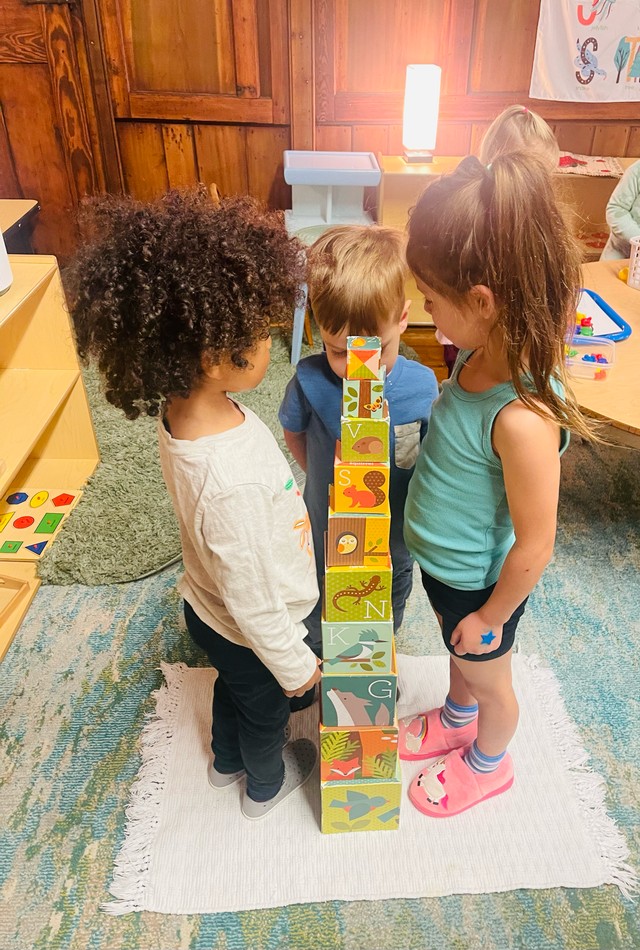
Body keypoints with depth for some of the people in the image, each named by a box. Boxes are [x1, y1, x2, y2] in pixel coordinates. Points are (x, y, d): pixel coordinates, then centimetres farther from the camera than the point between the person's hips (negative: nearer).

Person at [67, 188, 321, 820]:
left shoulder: (180, 408, -18)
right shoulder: (234, 483, -44)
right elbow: (253, 601, -30)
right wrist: (296, 666, -12)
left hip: (207, 609, 7)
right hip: (250, 635, -6)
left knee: (234, 686, 35)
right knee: (266, 706, 27)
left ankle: (227, 759, 67)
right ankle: (266, 784, 60)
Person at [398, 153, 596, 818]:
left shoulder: (523, 418, -39)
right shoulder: (482, 354, -14)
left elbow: (534, 546, -28)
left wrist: (491, 616, -15)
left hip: (480, 585, -7)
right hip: (442, 562, 7)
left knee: (487, 678, 24)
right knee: (456, 654, 33)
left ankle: (487, 763, 56)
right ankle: (456, 720, 65)